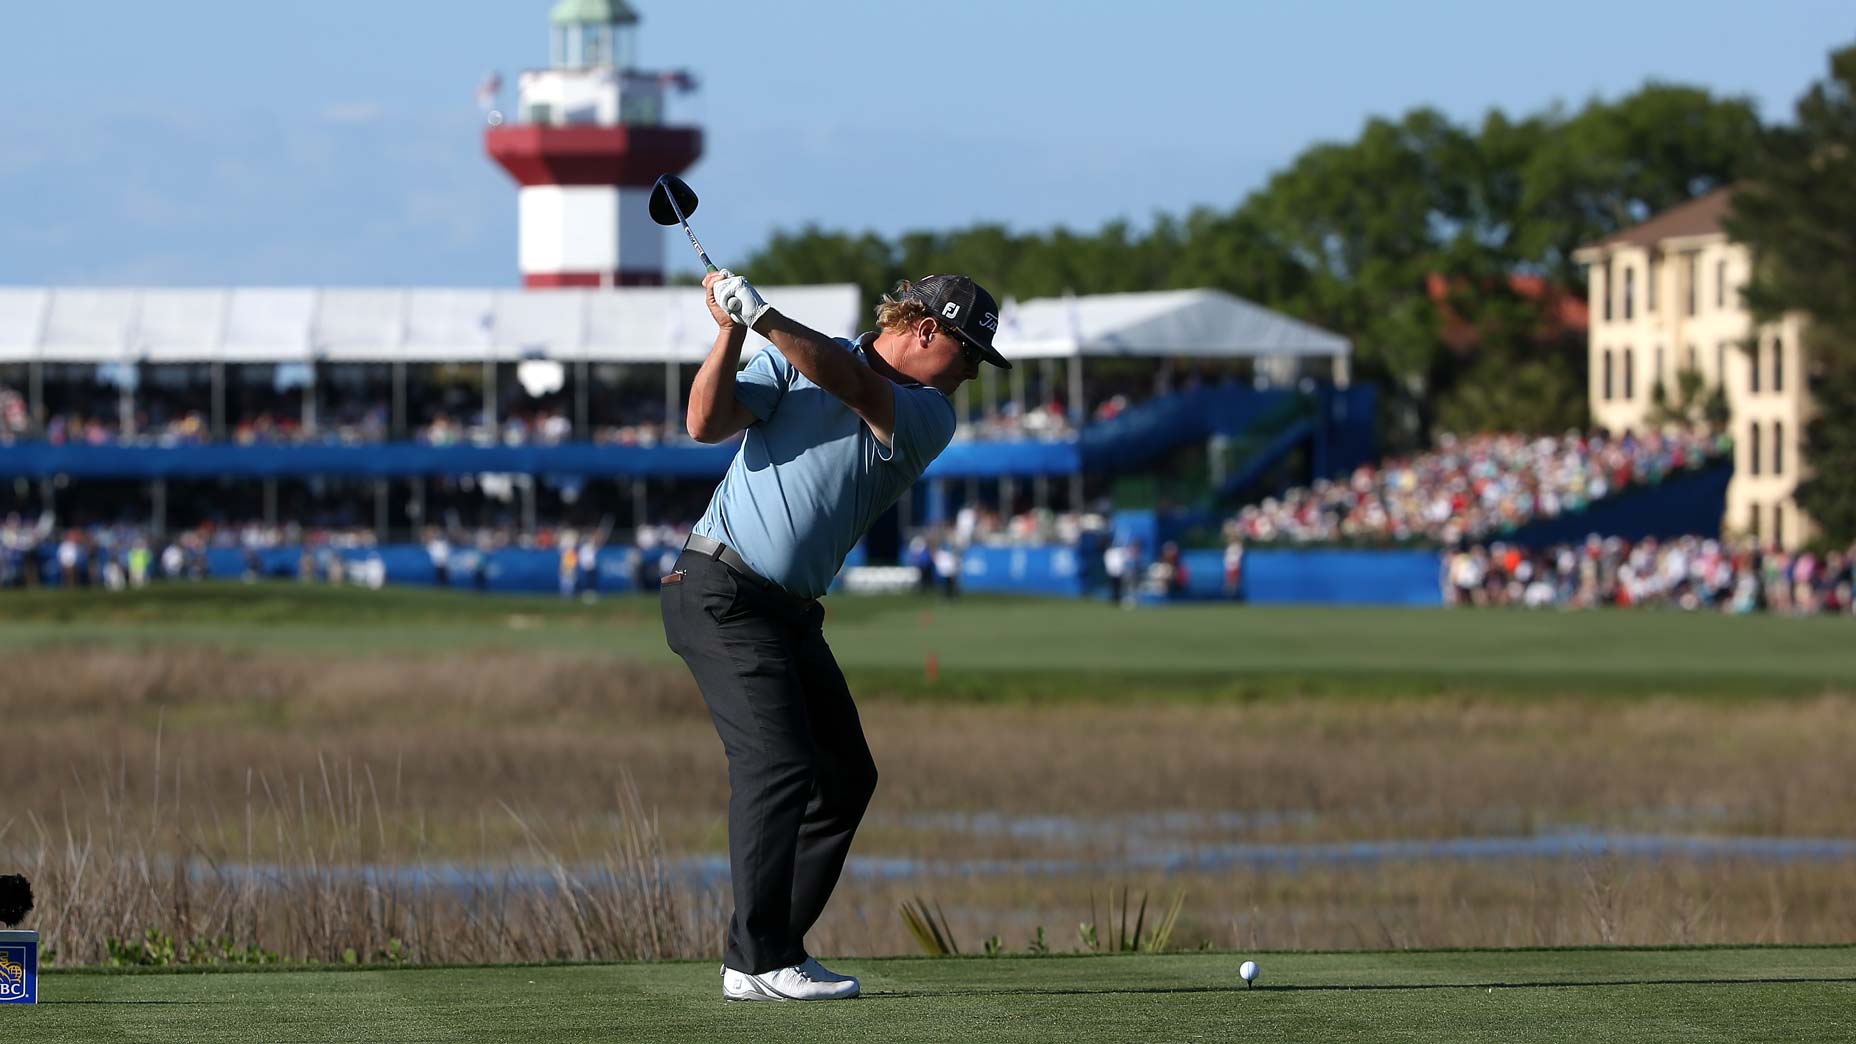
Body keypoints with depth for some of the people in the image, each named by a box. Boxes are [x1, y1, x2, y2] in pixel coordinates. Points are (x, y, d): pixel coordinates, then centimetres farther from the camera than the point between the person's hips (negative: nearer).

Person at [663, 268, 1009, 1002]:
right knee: (778, 762, -18)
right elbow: (707, 423, -10)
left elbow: (854, 385, -14)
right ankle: (758, 962, -20)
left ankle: (771, 946, 13)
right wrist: (732, 332, -22)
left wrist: (765, 319, -28)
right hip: (722, 591, -7)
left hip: (792, 611, 7)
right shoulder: (791, 360, -1)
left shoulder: (930, 418, 6)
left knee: (845, 776, 7)